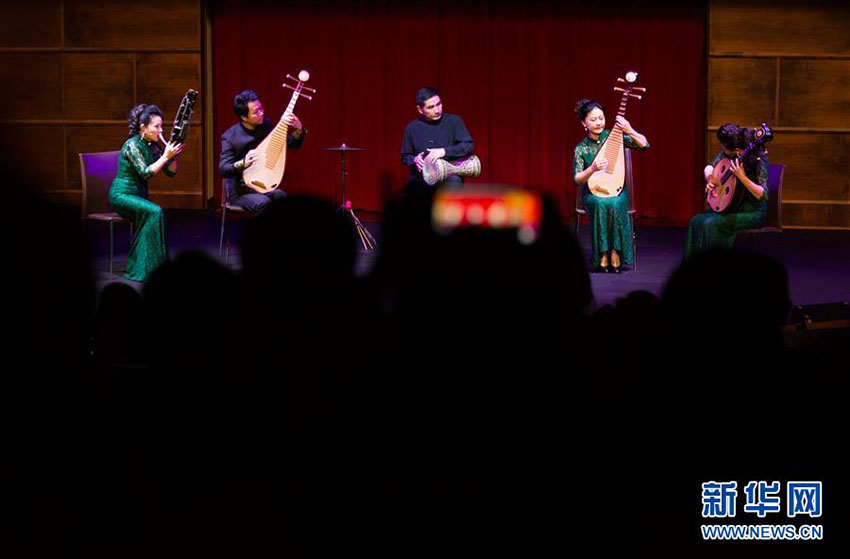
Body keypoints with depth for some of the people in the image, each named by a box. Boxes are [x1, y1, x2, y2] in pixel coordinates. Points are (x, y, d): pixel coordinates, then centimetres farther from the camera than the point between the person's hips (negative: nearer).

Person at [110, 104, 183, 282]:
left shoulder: (152, 146, 9)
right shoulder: (132, 145, -14)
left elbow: (171, 172, 8)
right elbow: (145, 173, -22)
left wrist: (173, 154, -8)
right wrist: (166, 156, -21)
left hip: (139, 196, 7)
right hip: (121, 195, -7)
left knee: (152, 214, -24)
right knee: (154, 212, -30)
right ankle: (144, 269, -27)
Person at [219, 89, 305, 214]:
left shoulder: (266, 125, 2)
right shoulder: (230, 136, -11)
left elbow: (294, 144, 8)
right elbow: (223, 170, -17)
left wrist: (298, 129, -14)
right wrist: (243, 163, -36)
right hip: (240, 191, -4)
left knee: (282, 197, -30)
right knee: (263, 203, -35)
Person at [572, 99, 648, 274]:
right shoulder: (581, 149, -1)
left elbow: (644, 145, -5)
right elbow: (577, 180, -8)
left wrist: (629, 131, -21)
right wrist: (592, 169, -27)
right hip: (592, 192, 0)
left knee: (616, 205, -36)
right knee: (601, 204, -36)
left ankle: (615, 255, -26)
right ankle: (602, 257, -29)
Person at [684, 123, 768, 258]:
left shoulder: (758, 158, -21)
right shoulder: (726, 153, -2)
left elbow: (762, 195, -26)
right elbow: (709, 167, 18)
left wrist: (742, 177, -38)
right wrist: (709, 179, -4)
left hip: (752, 211, -7)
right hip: (732, 206, 7)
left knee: (712, 224, -27)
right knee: (696, 221, -13)